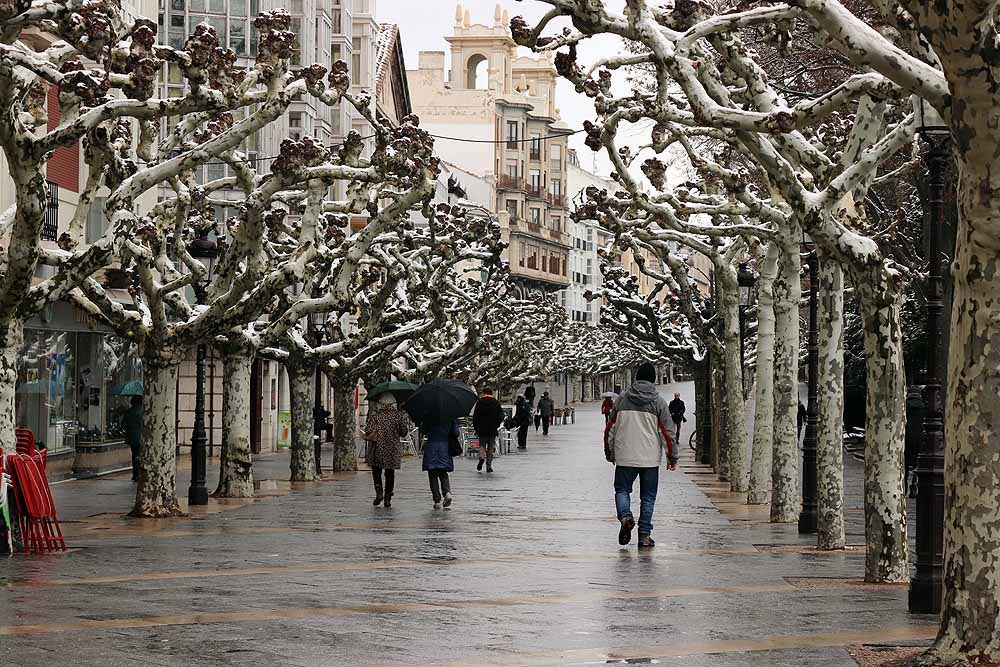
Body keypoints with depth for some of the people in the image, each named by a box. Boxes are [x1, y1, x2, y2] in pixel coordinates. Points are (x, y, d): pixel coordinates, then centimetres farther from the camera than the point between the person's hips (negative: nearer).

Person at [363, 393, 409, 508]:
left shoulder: (374, 415, -6)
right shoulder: (399, 415, -3)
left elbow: (368, 431, -12)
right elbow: (404, 432, 0)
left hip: (377, 449, -1)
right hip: (393, 450, 1)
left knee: (376, 471, 14)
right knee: (390, 473, 11)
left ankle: (379, 491, -7)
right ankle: (387, 498, 10)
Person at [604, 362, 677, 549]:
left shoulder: (622, 399, 2)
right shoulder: (658, 402, -3)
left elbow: (610, 428, 7)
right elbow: (666, 432, -3)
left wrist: (609, 453, 20)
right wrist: (672, 457, 6)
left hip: (625, 456, 0)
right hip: (650, 457, 0)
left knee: (622, 490, 14)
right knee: (648, 497, 9)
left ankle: (625, 515, -15)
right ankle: (644, 535, 6)